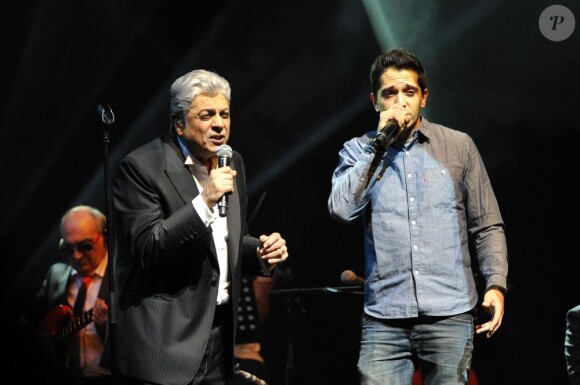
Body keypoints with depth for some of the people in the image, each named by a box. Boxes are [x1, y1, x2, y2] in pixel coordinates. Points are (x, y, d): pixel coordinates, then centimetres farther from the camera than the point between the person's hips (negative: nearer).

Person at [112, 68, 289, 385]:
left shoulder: (233, 163, 11)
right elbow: (147, 249, -19)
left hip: (220, 333, 7)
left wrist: (260, 254, 1)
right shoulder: (141, 167, -11)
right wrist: (204, 201, -25)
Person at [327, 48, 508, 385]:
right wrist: (380, 142, -7)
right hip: (384, 318, 0)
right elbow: (341, 209, -8)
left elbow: (488, 226, 9)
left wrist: (496, 284, -5)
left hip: (449, 315, 0)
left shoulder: (458, 146, 8)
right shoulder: (360, 151, 10)